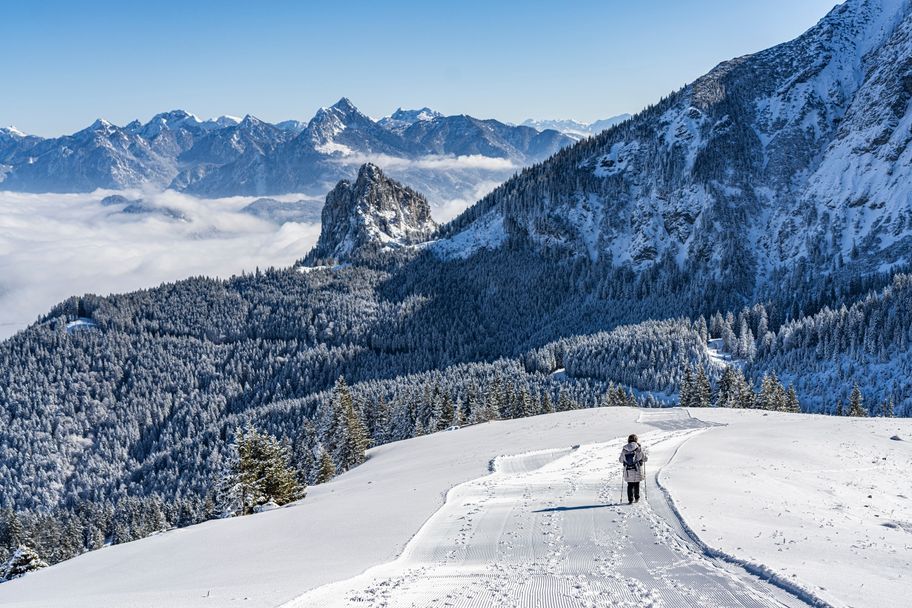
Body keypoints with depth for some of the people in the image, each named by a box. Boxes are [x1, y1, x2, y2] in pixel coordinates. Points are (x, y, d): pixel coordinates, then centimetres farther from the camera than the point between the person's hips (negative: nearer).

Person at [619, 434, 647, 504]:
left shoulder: (624, 449, -3)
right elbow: (645, 458, -4)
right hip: (637, 470, -1)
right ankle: (636, 498, 26)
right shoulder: (638, 448, -10)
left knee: (630, 485, 11)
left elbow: (621, 460, 5)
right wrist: (645, 454, 19)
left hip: (628, 471, 1)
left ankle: (630, 500, 3)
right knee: (636, 485, 17)